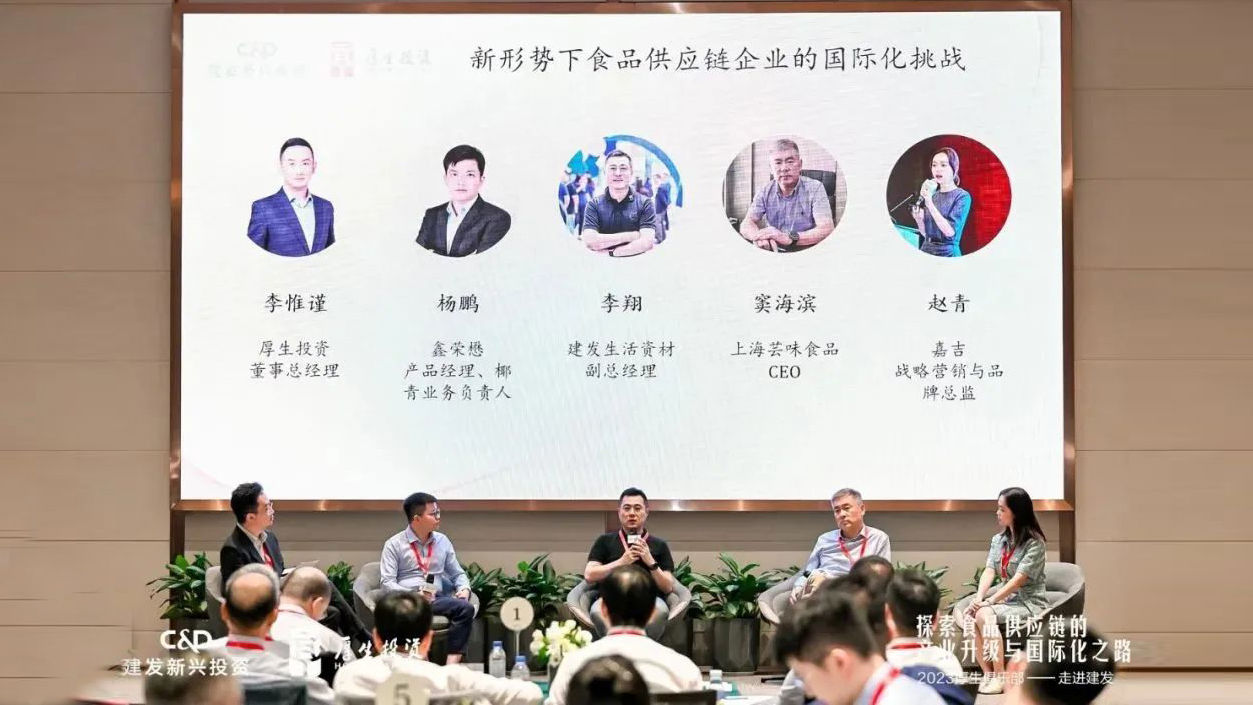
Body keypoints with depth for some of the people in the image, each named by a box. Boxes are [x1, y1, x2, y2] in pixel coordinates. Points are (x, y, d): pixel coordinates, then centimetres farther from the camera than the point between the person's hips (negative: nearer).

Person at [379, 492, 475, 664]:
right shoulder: (394, 544, 5)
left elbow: (458, 573, 24)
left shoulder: (442, 541, 20)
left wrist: (464, 589, 1)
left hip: (437, 599, 5)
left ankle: (452, 665, -37)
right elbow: (387, 583, -2)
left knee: (466, 608, -30)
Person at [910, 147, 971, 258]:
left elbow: (950, 231, -20)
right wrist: (919, 219, -8)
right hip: (926, 250, 5)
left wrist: (929, 203, -21)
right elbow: (925, 233, 12)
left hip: (947, 253, -5)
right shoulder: (932, 194, 6)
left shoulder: (962, 196, -9)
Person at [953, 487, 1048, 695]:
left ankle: (1000, 677, -27)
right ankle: (988, 674, -21)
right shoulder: (998, 540, 11)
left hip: (1029, 602, -7)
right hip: (1006, 598, 7)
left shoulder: (1034, 543, -11)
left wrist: (988, 602, -25)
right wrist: (979, 598, -20)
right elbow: (989, 571, -1)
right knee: (964, 613, -22)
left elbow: (1019, 579, -20)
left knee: (985, 615, -32)